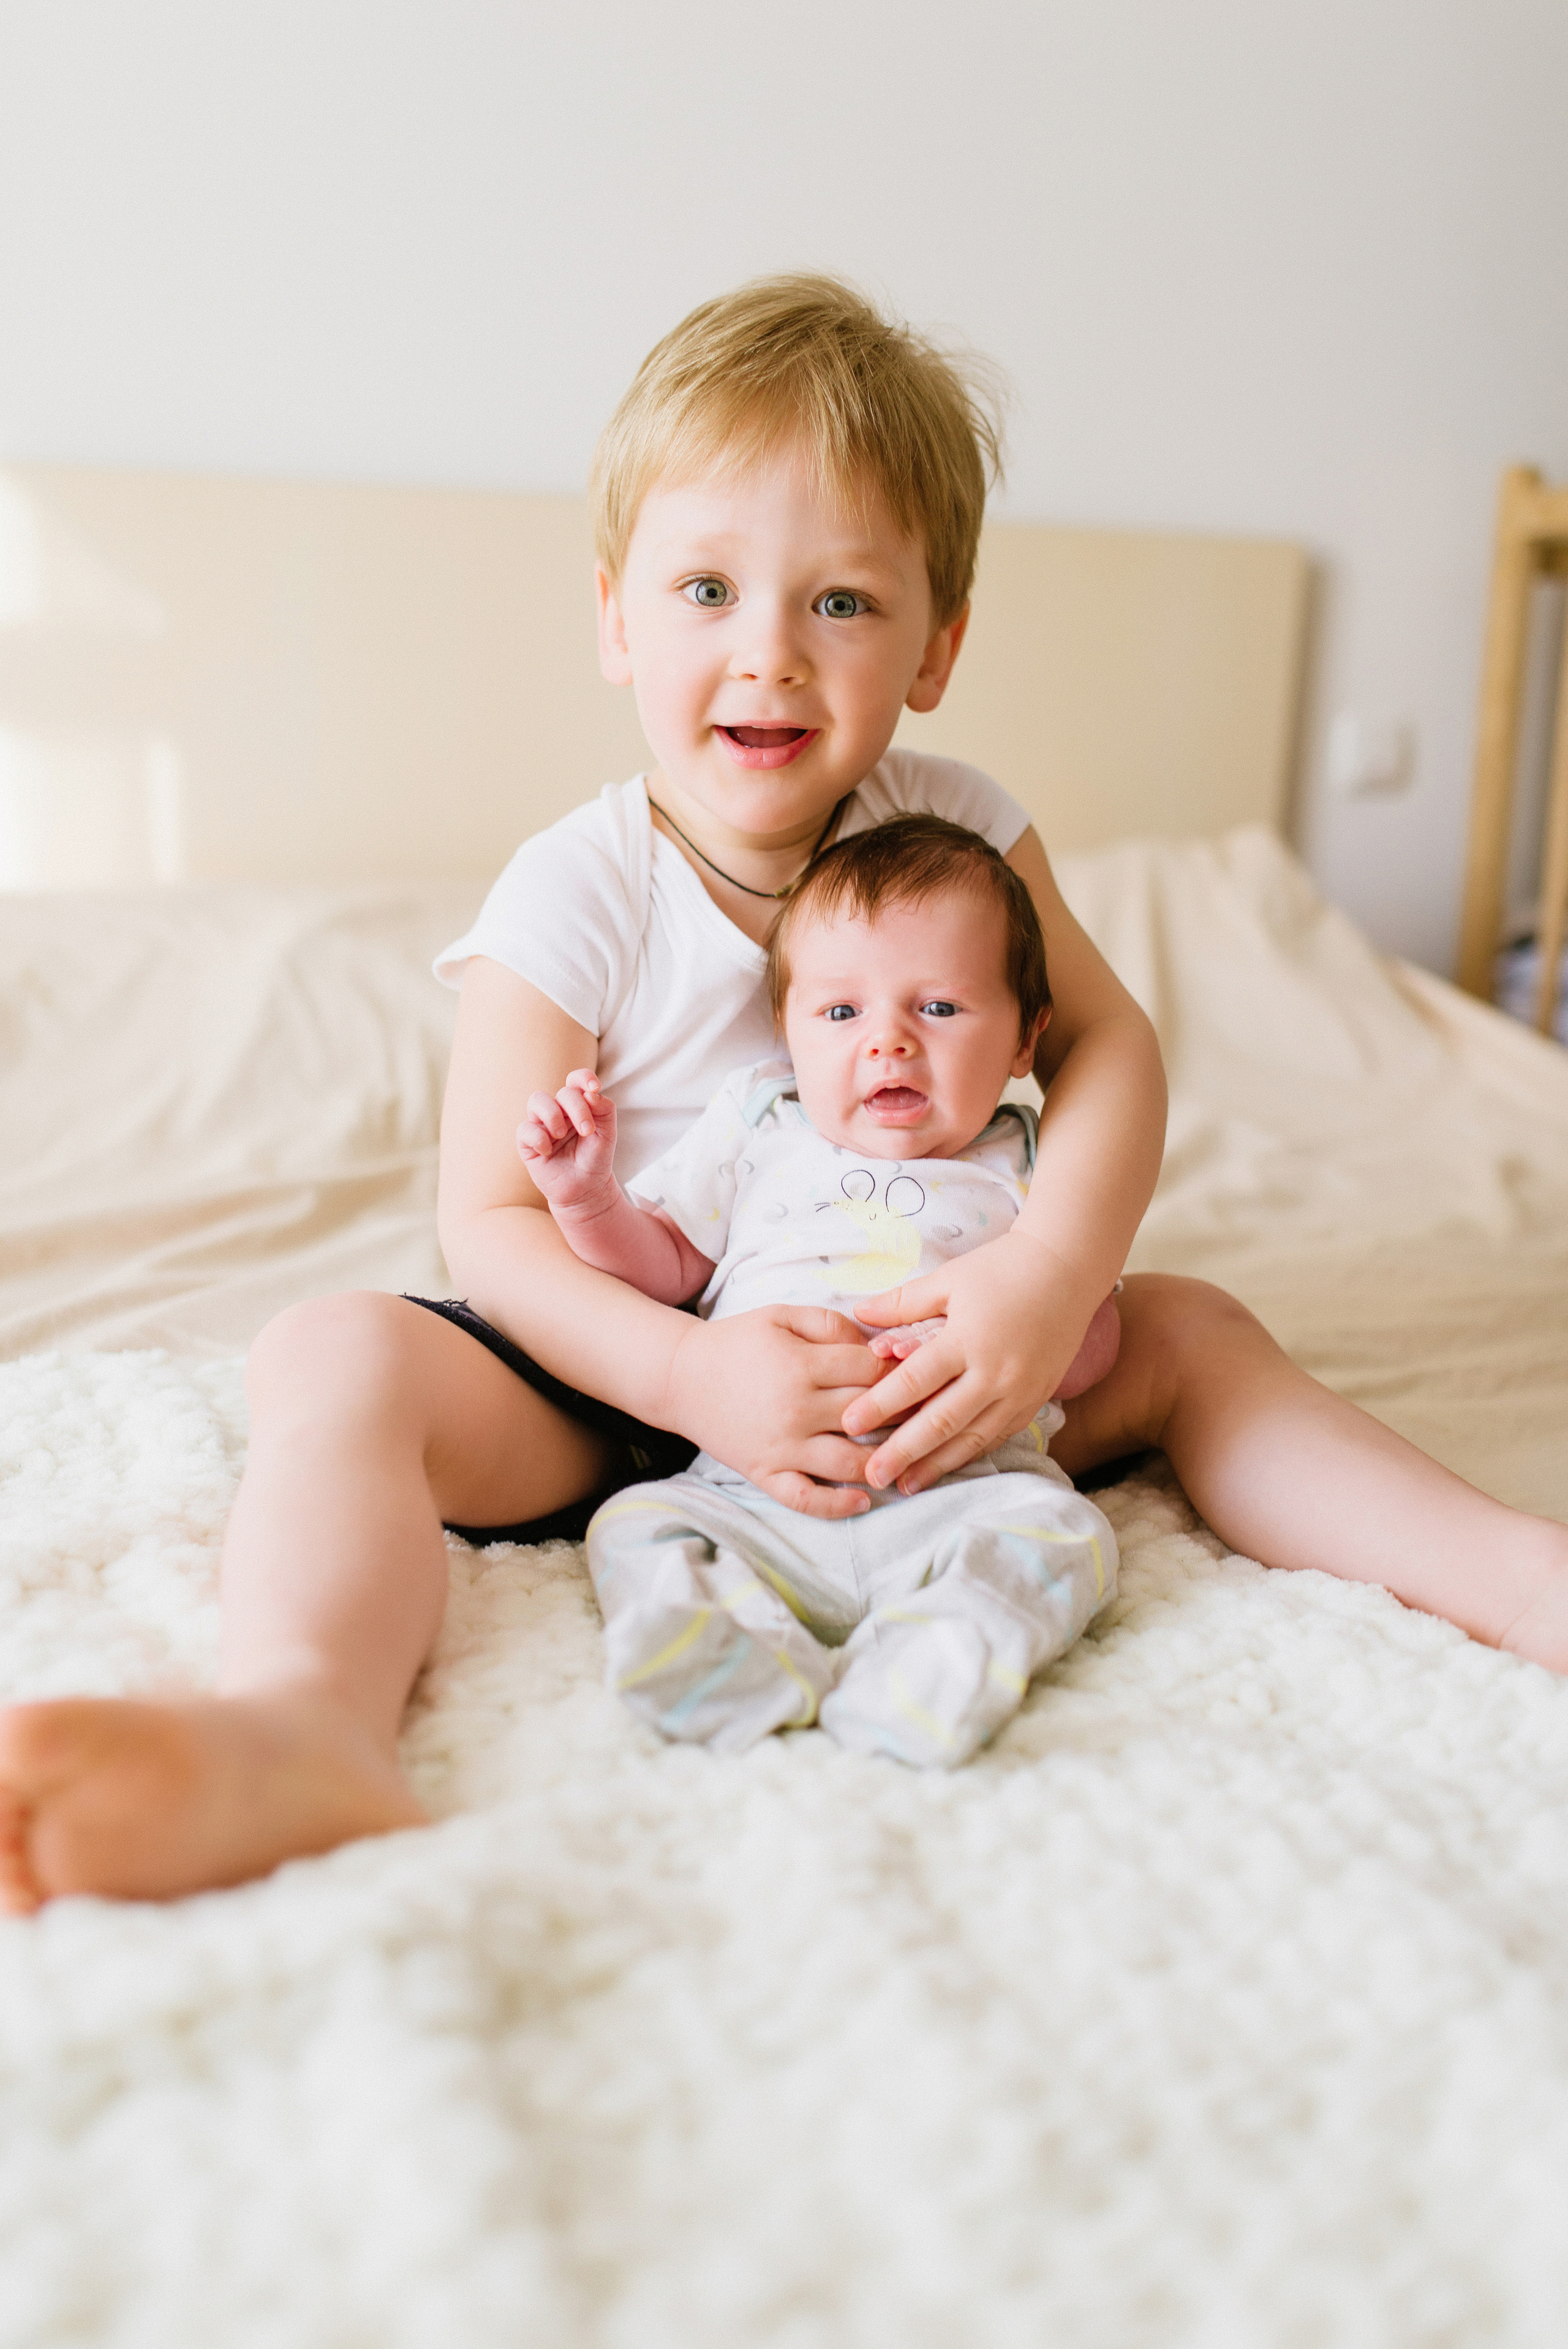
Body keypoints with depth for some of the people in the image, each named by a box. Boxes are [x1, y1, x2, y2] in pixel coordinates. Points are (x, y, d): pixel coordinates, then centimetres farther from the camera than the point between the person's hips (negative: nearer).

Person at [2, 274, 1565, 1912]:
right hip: (621, 1372, -3)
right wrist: (691, 1371, -33)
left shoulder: (955, 833, -4)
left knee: (1190, 1333, -9)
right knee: (335, 1359, -29)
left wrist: (1051, 1271, -29)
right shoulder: (576, 898, -14)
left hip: (896, 1359, 4)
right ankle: (302, 1727, -54)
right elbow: (488, 1222, -15)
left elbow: (1105, 1046, -8)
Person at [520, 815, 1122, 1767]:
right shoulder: (756, 1128, 16)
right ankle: (748, 1652, -44)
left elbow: (1092, 1334, 6)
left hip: (960, 1491, -1)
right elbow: (662, 1269, 18)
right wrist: (587, 1195, -1)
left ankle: (933, 1660, -46)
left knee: (1062, 1532, -26)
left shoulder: (1022, 1164, 12)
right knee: (632, 1526, -20)